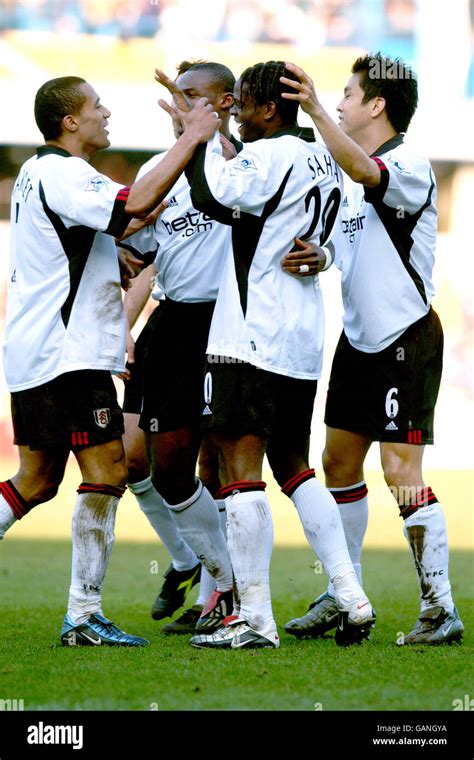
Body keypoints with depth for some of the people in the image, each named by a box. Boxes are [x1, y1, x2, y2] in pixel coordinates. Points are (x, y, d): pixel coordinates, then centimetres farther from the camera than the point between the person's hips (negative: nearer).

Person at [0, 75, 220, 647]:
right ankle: (83, 616, -11)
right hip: (68, 355, -11)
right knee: (106, 472, -10)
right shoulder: (59, 174, -14)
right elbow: (135, 204, -27)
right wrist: (190, 138, -21)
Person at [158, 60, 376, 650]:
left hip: (252, 339, -9)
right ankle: (351, 598, 12)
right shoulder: (322, 161, 14)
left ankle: (254, 617, -7)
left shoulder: (270, 157, -13)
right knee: (293, 466, 17)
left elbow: (214, 197, -22)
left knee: (241, 467, -6)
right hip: (304, 340, 9)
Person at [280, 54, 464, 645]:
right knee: (339, 461, 11)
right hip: (358, 337, 9)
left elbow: (363, 169, -35)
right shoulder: (352, 179, 11)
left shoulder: (410, 166, -15)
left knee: (400, 469, -11)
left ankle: (440, 609, -6)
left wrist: (316, 111, -46)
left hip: (407, 340, -9)